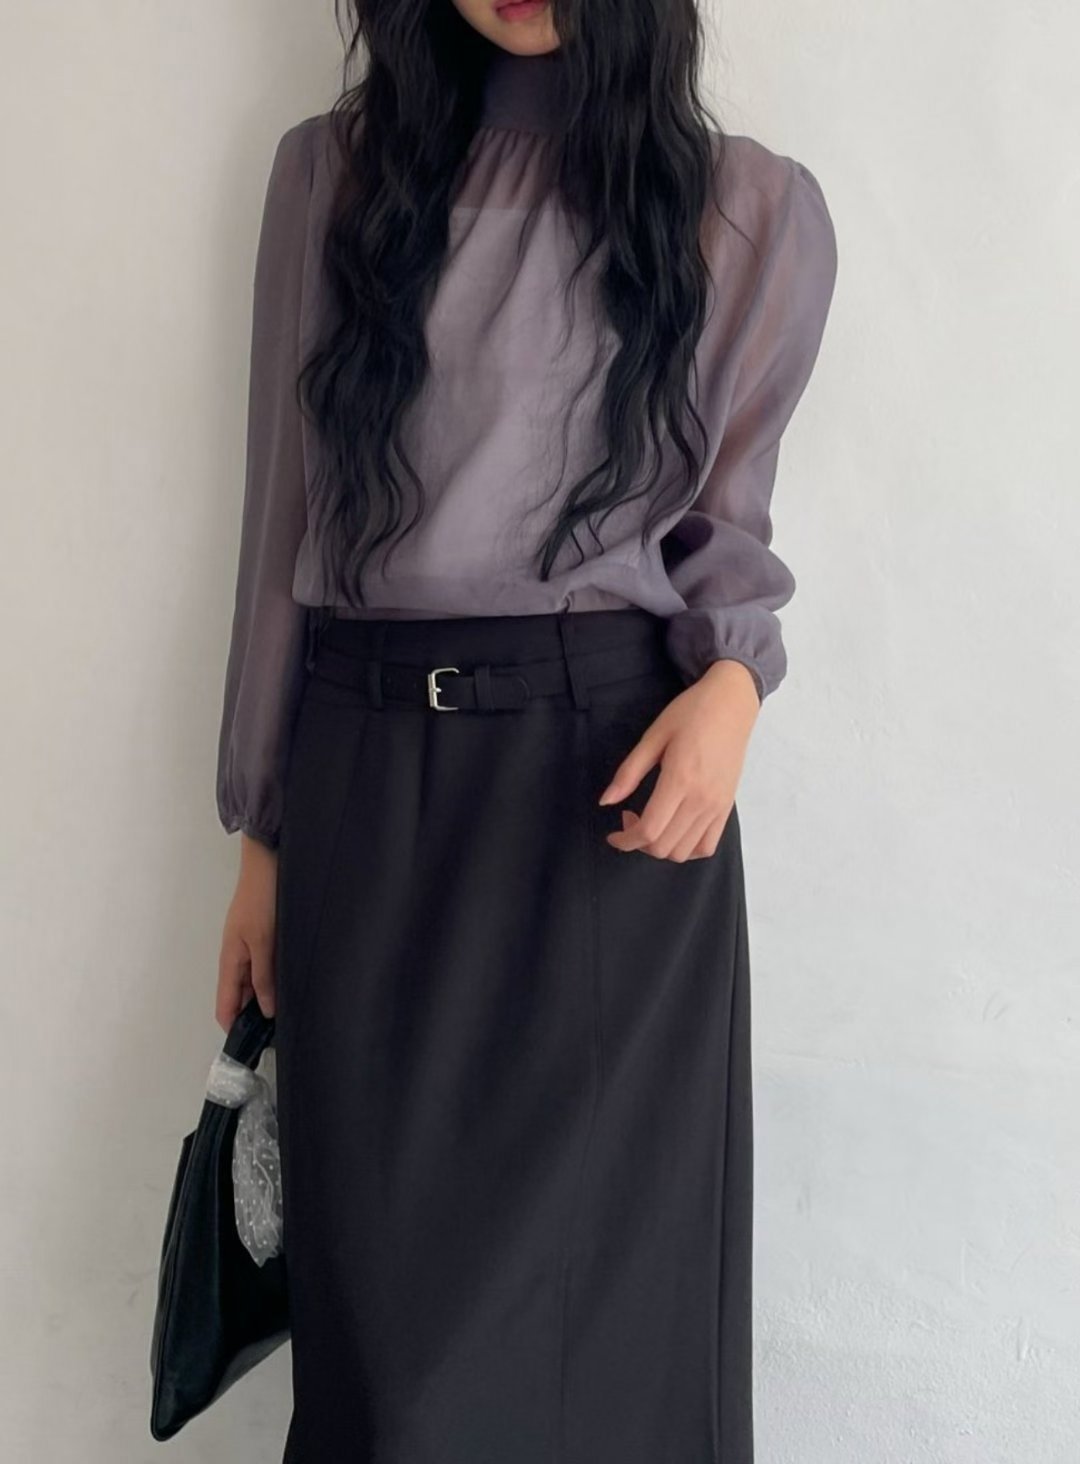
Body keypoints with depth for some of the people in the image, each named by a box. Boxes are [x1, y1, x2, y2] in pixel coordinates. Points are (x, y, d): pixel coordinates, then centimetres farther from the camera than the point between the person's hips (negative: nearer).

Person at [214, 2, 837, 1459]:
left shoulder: (755, 209, 3)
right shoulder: (332, 171, 7)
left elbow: (727, 518, 11)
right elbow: (286, 516, 8)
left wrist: (733, 679, -11)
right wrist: (263, 831, 8)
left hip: (618, 774, -1)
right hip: (370, 782, 2)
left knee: (606, 1266, 4)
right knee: (385, 1282, 6)